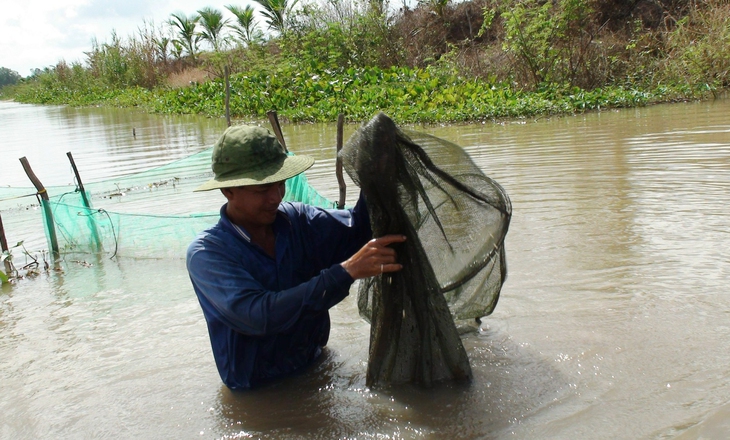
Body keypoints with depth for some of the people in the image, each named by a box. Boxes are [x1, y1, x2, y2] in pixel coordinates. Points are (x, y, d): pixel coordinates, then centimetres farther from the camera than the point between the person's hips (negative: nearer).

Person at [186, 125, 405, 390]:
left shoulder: (297, 219, -2)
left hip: (315, 370, 4)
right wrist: (346, 272, -34)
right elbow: (259, 316, -30)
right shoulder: (206, 253, -17)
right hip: (257, 395, -4)